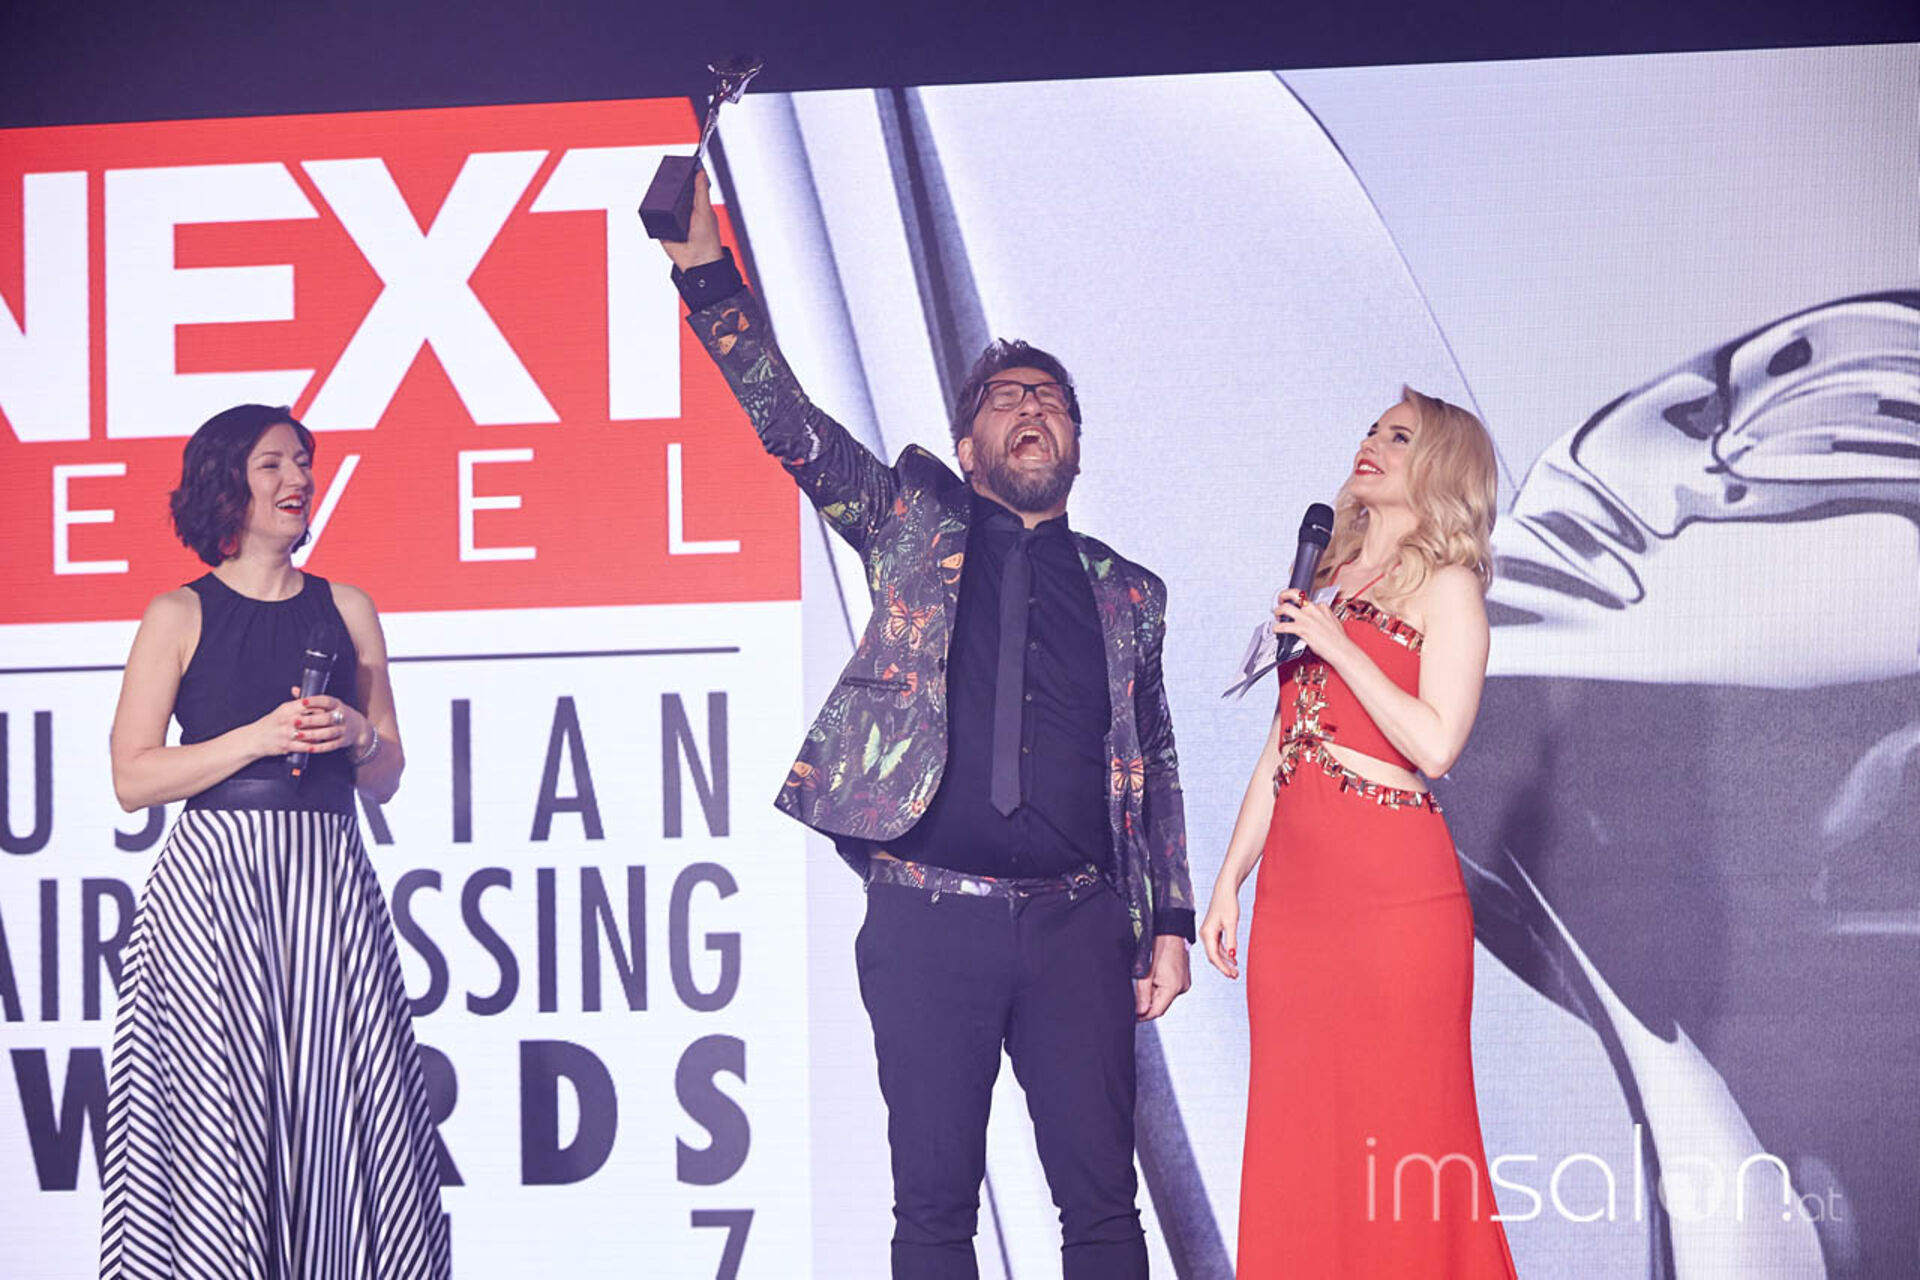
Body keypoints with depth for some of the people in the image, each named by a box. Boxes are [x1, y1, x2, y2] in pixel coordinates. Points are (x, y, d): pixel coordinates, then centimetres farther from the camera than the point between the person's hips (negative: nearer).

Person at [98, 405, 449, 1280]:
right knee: (222, 1109, -6)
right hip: (215, 885, -3)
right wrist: (261, 737, -11)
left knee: (343, 1100, -3)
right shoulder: (180, 616, 3)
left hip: (330, 881, 3)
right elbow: (133, 779, -4)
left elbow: (385, 780, 18)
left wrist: (358, 736, -4)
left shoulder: (346, 611, 13)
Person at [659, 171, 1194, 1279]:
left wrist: (1172, 922, 9)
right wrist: (706, 266, -12)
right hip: (929, 923, -1)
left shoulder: (1126, 595, 15)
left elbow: (1156, 767, 16)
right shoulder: (914, 524, 9)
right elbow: (785, 419, -1)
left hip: (1078, 925, 1)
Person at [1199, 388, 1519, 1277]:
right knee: (1296, 1134, 6)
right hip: (1296, 889, 6)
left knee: (1394, 1137, -4)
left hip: (1395, 895, -6)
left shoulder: (1446, 586, -1)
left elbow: (1436, 744, -12)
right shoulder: (1323, 582, 19)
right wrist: (1229, 880, 15)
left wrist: (1338, 645, -11)